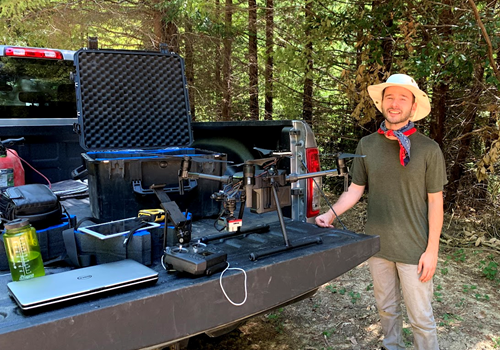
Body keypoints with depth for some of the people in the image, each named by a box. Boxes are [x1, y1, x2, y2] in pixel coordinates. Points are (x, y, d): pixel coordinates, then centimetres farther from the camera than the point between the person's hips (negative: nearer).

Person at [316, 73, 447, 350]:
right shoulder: (367, 145, 0)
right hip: (378, 245, 3)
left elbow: (435, 202, -6)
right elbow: (355, 189, 5)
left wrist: (431, 250, -8)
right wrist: (331, 213, -10)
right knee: (386, 308, 21)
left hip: (414, 251, -3)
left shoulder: (428, 149, -8)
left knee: (420, 317, 8)